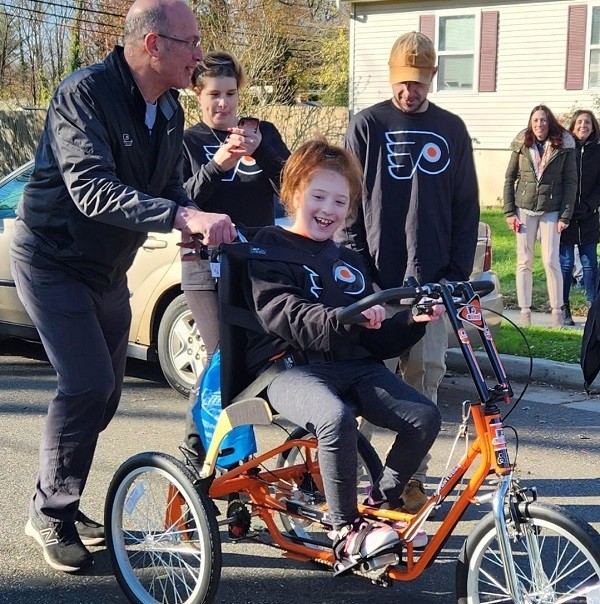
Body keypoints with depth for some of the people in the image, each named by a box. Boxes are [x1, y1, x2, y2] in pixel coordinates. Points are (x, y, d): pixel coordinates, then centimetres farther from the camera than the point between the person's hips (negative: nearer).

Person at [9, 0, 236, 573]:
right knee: (87, 384, -15)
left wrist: (201, 222, -16)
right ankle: (50, 515, 3)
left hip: (107, 268, 8)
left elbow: (167, 185, 6)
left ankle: (59, 503, 28)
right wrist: (181, 216, -46)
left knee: (105, 389, 11)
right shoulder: (85, 93, -25)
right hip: (52, 260, -8)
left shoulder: (168, 110, 1)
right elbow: (93, 190, -36)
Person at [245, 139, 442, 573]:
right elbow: (283, 315, -15)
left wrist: (412, 321, -2)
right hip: (290, 366, -6)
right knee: (337, 419, -37)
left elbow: (375, 342, 18)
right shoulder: (271, 247, 4)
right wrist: (345, 319, -30)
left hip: (353, 366, 6)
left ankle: (381, 506, 5)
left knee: (425, 416, -18)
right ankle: (347, 531, -19)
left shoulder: (351, 263, 23)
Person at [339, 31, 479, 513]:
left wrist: (458, 273, 3)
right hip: (376, 281, -2)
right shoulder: (367, 125, 5)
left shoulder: (451, 130, 11)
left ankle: (412, 475, 14)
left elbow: (467, 208, 12)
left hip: (431, 281, 2)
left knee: (424, 379, 4)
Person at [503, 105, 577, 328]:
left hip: (551, 211, -2)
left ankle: (557, 311, 4)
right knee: (524, 262, 2)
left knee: (551, 261, -4)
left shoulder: (564, 147, -2)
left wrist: (565, 216, -7)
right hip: (524, 209, 2)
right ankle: (525, 312, 7)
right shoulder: (522, 145, 3)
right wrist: (509, 212, -2)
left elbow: (571, 183, -1)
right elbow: (509, 179, 6)